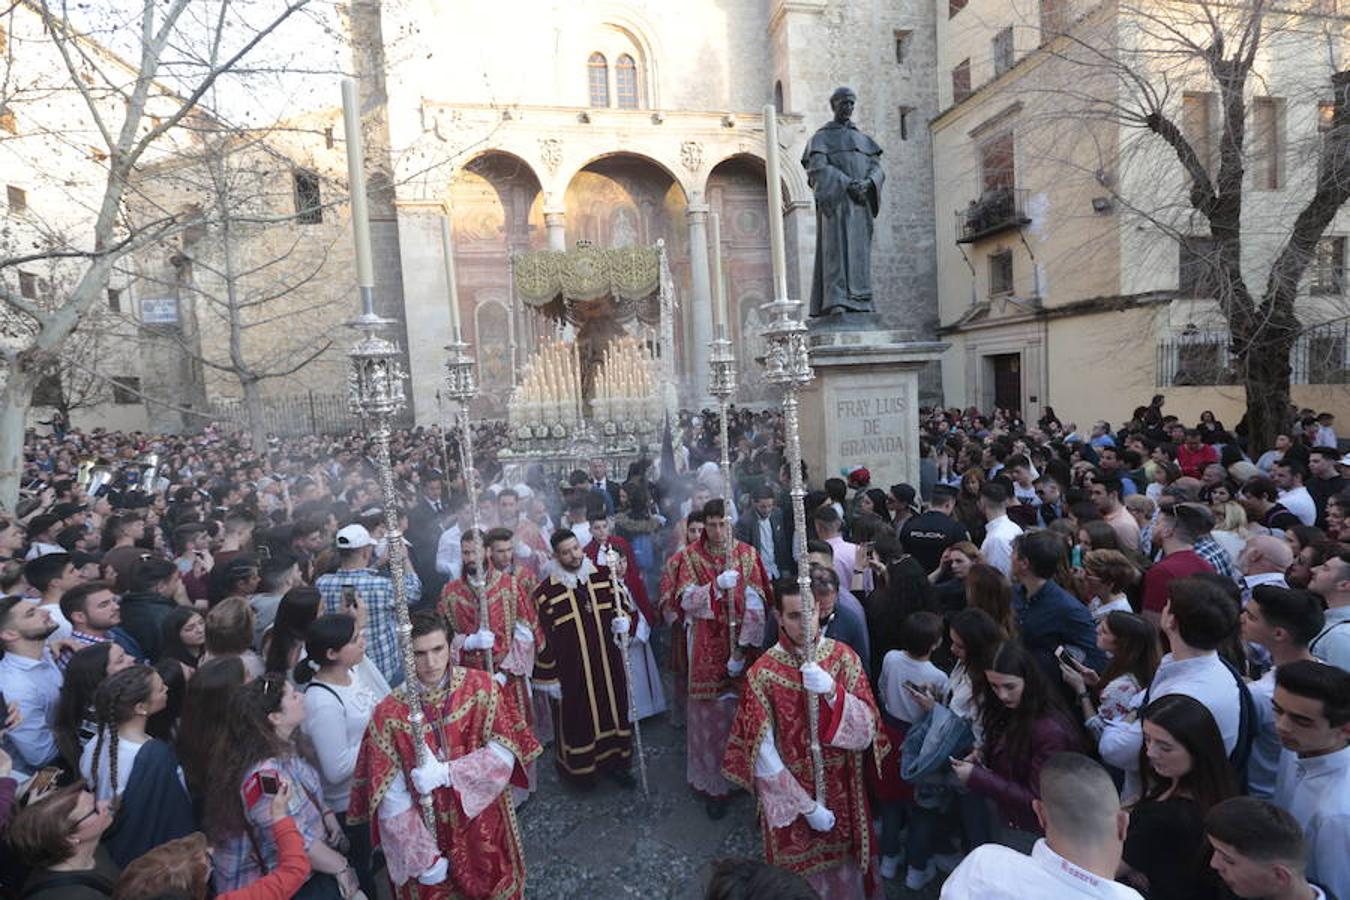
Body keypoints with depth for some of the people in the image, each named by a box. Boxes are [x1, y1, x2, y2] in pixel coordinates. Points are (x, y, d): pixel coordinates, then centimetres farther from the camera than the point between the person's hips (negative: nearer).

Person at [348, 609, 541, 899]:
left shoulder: (481, 686, -13)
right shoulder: (389, 713, -17)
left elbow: (504, 754, -13)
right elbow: (391, 799, -14)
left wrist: (444, 774, -23)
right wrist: (423, 859, -16)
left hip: (485, 826, 2)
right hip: (427, 832, -1)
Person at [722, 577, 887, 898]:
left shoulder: (844, 657, -12)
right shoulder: (763, 673, -19)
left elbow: (864, 733, -14)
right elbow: (763, 756, -14)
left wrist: (831, 691, -30)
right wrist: (807, 806, -13)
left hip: (841, 792, 2)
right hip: (789, 796, -2)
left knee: (844, 867, 23)